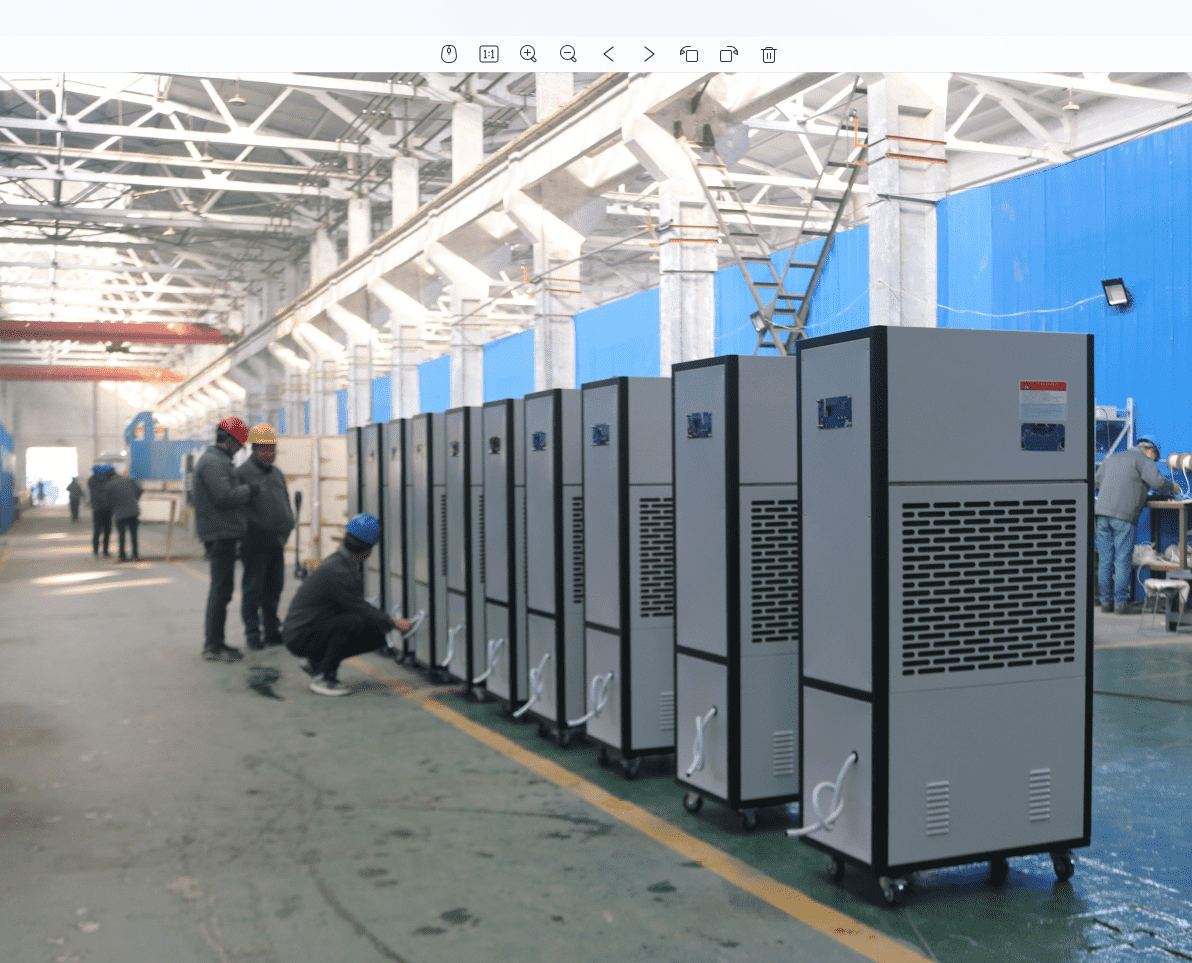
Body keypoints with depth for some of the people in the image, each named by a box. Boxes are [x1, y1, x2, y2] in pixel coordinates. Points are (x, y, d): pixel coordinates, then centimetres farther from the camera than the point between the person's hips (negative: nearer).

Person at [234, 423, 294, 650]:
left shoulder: (277, 474, 17)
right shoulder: (242, 473, -6)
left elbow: (286, 503, 24)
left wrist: (287, 525, 10)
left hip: (277, 543, 7)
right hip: (255, 543, -7)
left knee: (274, 588, 13)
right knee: (252, 590, -2)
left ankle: (272, 631, 22)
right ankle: (253, 633, 5)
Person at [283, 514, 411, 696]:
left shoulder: (343, 561, 7)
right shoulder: (336, 571, -24)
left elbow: (358, 605, 15)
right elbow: (359, 609, -21)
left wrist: (388, 621, 7)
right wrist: (394, 624, -10)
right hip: (301, 636, -9)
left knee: (378, 636, -1)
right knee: (353, 622, -33)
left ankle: (318, 663, 12)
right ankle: (322, 677, -16)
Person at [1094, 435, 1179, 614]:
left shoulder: (1112, 458, 24)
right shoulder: (1143, 460, 3)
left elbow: (1097, 482, 29)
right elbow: (1156, 482, -9)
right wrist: (1171, 487, 10)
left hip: (1102, 513, 6)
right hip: (1123, 515, -6)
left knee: (1105, 559, 7)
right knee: (1123, 560, -1)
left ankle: (1106, 601, 8)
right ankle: (1121, 602, -2)